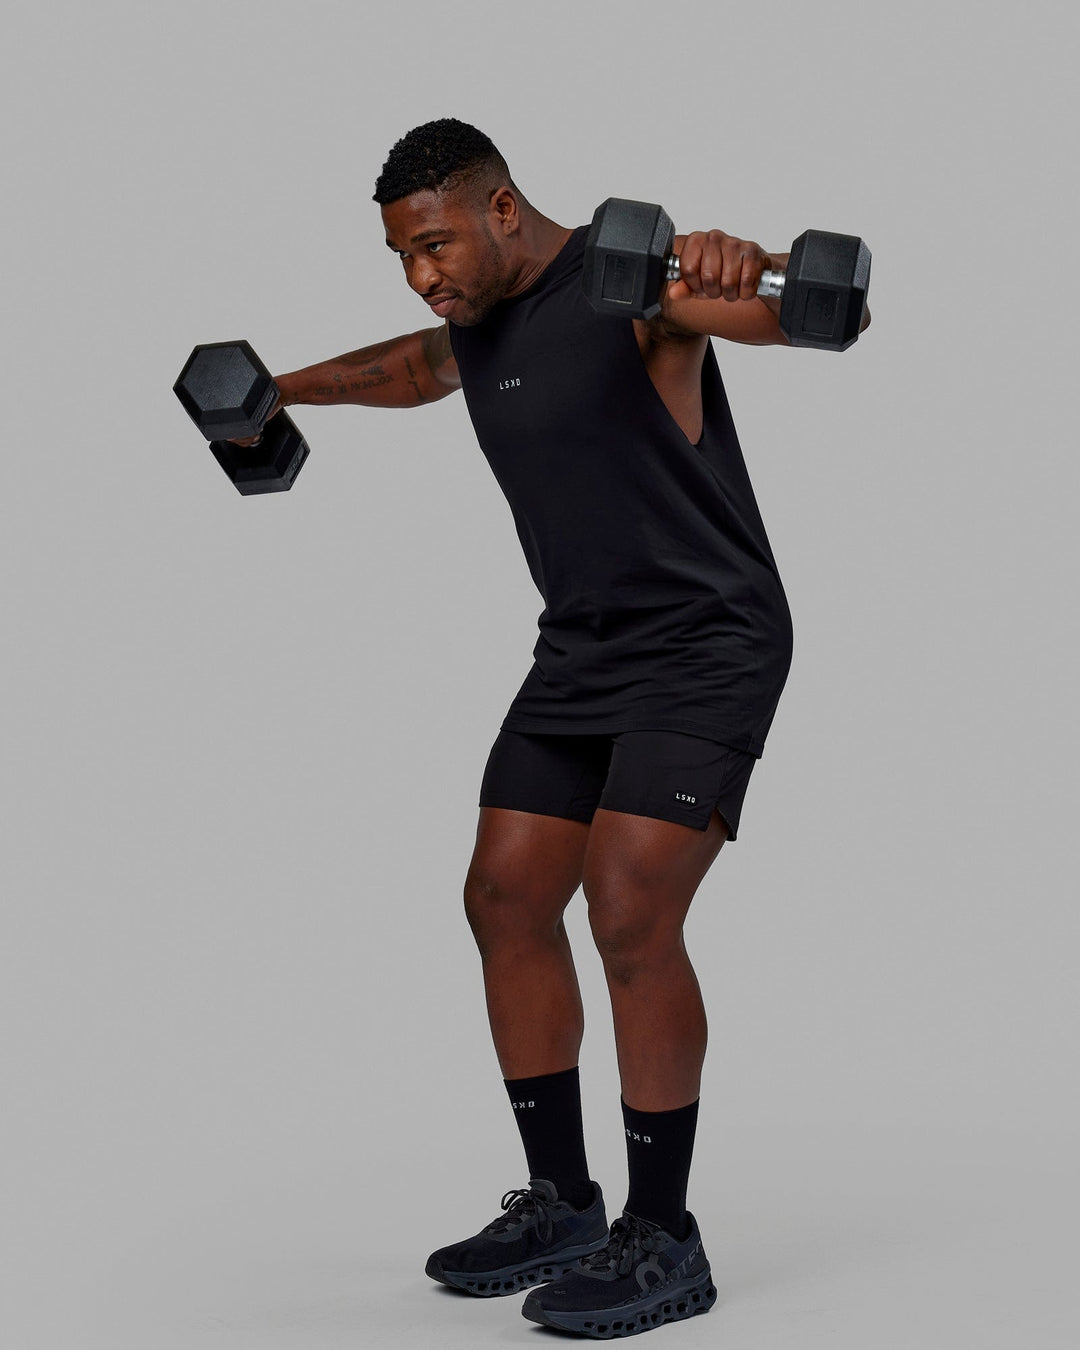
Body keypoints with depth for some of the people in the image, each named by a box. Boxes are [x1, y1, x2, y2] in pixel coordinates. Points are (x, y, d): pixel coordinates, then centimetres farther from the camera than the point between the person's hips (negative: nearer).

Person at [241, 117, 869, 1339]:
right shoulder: (475, 326, 9)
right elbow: (412, 368, 34)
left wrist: (738, 268, -56)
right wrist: (284, 390, 43)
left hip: (705, 646, -9)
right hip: (581, 652, 9)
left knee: (631, 914, -18)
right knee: (506, 899, 6)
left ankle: (663, 1240, -3)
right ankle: (559, 1204, 19)